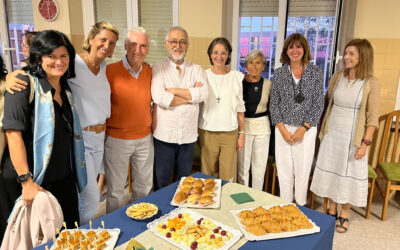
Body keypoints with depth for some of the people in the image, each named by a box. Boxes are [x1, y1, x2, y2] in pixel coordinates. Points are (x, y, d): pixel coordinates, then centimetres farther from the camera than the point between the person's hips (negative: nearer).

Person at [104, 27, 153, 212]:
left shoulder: (150, 71, 2)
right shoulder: (111, 71, -13)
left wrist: (151, 121, 7)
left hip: (145, 138, 5)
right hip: (117, 139, -4)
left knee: (144, 187, 19)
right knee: (115, 190, 11)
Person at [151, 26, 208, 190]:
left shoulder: (197, 70, 6)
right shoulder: (158, 69, -2)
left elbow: (203, 94, -13)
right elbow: (159, 98, -18)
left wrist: (174, 90, -15)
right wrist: (191, 94, -11)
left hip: (188, 135, 3)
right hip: (164, 135, -2)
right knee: (161, 183, 11)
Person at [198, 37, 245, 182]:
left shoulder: (237, 77, 2)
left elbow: (240, 109, 5)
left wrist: (242, 134, 3)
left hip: (230, 132, 0)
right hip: (207, 132, 1)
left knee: (228, 176, 2)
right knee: (208, 174, 9)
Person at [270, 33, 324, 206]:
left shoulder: (316, 72, 0)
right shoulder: (279, 73, 4)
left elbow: (318, 104, -1)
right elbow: (273, 103, 4)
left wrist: (304, 128, -9)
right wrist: (282, 129, -5)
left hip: (306, 128, -1)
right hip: (283, 128, 1)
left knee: (303, 169, 5)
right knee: (284, 169, 6)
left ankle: (301, 207, 23)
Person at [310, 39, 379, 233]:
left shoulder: (371, 83, -9)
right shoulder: (337, 77, 1)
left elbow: (372, 117, -8)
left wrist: (365, 142, -12)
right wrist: (322, 129, 5)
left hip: (353, 137, -3)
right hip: (331, 135, 4)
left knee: (349, 175, 9)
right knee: (330, 172, 13)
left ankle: (344, 215, 28)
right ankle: (332, 210, 31)